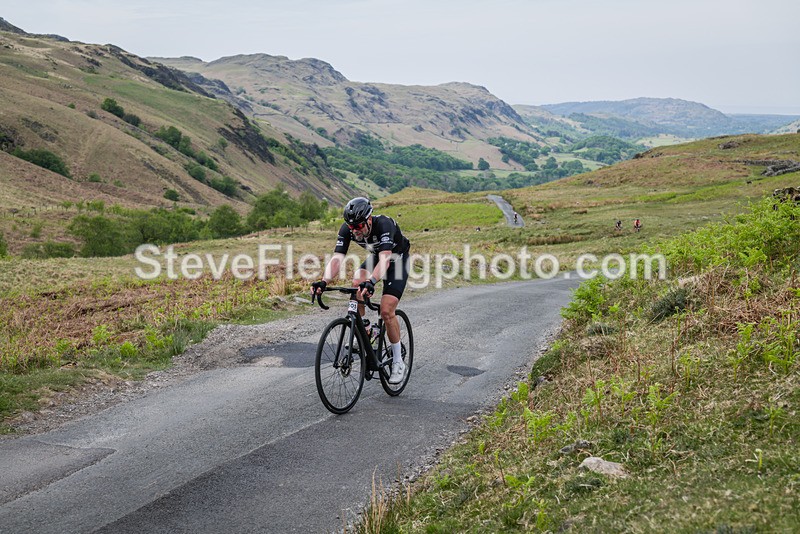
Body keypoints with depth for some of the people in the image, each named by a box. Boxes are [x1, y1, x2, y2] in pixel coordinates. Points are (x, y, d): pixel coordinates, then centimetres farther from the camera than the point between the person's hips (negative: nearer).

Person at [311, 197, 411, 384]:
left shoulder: (384, 224, -38)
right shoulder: (347, 229, -23)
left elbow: (385, 259, -50)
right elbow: (337, 258, -30)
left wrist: (371, 282, -66)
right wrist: (324, 281, -48)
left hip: (397, 259, -5)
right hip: (374, 257, 5)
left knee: (386, 311, -16)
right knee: (356, 286, -26)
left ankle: (398, 362, 0)